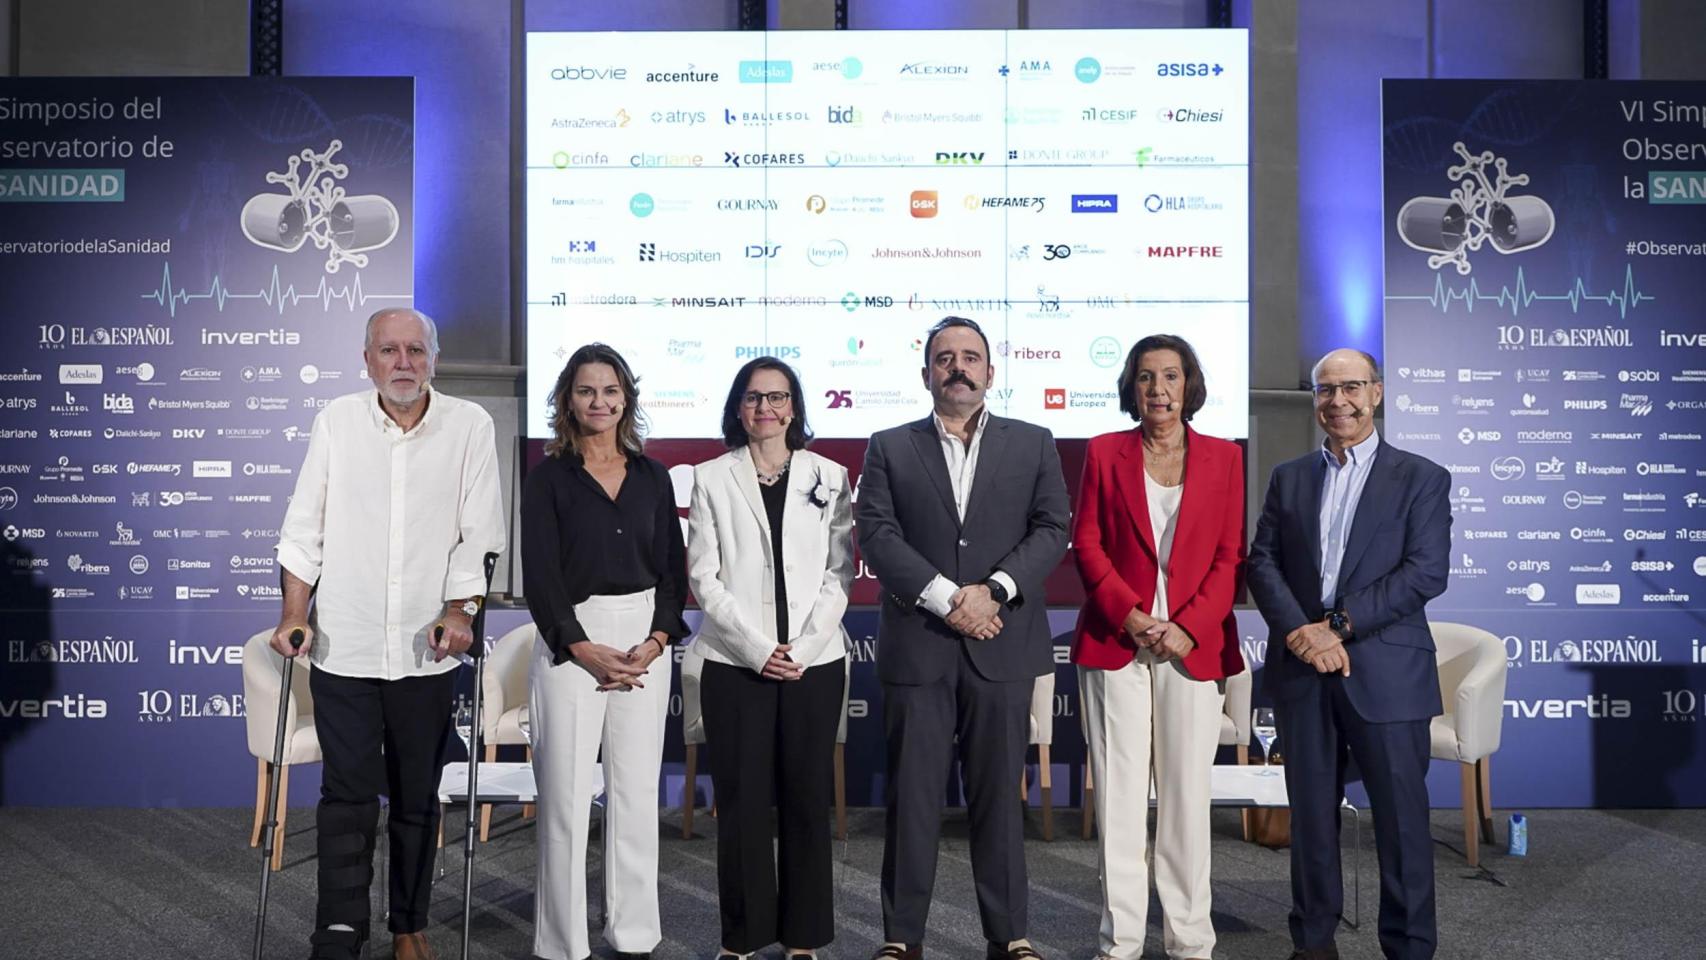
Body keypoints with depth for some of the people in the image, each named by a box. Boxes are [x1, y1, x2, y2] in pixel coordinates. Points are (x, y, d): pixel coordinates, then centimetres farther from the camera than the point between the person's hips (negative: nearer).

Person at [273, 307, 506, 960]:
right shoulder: (337, 421, 2)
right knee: (347, 794, 0)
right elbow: (304, 530, 5)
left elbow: (478, 532, -2)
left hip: (426, 650, 0)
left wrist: (461, 609, -12)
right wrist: (294, 614, -1)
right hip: (344, 644, 0)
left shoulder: (469, 426, -2)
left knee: (417, 797, 12)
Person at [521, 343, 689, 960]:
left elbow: (673, 568, 8)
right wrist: (585, 649, -13)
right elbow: (540, 574, -5)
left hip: (646, 643, 3)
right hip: (570, 642, -3)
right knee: (566, 795, -2)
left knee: (637, 793, 7)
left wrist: (656, 641, -7)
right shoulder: (548, 477, 1)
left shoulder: (653, 477, 10)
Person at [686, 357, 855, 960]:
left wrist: (803, 648, -9)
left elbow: (839, 573, 3)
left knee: (807, 800, 5)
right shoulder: (712, 479, 5)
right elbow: (704, 576, 0)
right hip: (735, 663, -1)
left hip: (814, 662, 1)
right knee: (742, 801, 3)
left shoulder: (829, 476, 7)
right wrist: (758, 649, -10)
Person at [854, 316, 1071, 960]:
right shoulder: (889, 449, 8)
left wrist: (994, 589, -12)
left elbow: (1051, 530, 2)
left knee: (998, 794, 7)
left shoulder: (1032, 445, 10)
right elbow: (878, 538, -3)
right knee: (911, 796, 4)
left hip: (1002, 647, 1)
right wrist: (947, 599, -13)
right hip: (916, 647, 0)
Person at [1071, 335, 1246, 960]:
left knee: (1188, 795, 5)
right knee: (1119, 795, 2)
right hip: (1114, 644, 0)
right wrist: (1131, 617, -10)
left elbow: (1231, 557, 4)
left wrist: (1188, 627, -9)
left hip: (1194, 646, 0)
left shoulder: (1223, 457, 8)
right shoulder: (1104, 453, 6)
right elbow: (1086, 545, 2)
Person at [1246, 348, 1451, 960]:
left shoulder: (1421, 478, 2)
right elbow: (1262, 563, 5)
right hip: (1301, 670, 3)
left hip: (1385, 672, -3)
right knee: (1311, 811, 10)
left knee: (1401, 814, 3)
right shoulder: (1288, 478, 12)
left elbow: (1426, 572, -8)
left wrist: (1338, 625, -15)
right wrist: (1300, 631, -12)